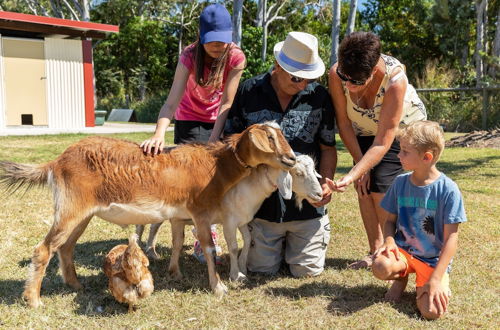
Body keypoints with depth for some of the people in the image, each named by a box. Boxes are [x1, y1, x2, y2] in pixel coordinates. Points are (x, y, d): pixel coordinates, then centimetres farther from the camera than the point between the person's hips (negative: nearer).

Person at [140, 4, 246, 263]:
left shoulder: (236, 58, -22)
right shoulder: (190, 56, -25)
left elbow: (226, 104, -22)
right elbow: (171, 102, -36)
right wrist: (159, 134, -53)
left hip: (220, 122, 1)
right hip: (190, 121, -1)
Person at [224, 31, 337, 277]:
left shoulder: (319, 97, -2)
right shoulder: (248, 91, -4)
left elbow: (328, 147, 5)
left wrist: (326, 182, -12)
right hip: (263, 201, 0)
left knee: (307, 270, 6)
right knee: (261, 268, 7)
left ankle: (319, 230, 37)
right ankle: (272, 241, 40)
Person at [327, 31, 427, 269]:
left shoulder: (395, 79, -39)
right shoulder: (336, 74, -30)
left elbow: (383, 142, -38)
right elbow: (343, 122, -17)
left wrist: (351, 176, -46)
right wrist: (361, 166, -15)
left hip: (402, 129, -4)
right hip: (364, 131, 4)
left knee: (380, 191, -16)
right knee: (364, 190, -5)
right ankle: (375, 252, 10)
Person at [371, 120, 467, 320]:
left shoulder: (448, 190, -14)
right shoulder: (400, 183, -2)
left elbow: (451, 238, -13)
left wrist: (436, 278, -18)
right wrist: (389, 240, -15)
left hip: (434, 260, -3)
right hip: (403, 251, 3)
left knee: (431, 311, -26)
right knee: (380, 266, -32)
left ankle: (432, 286, 11)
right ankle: (401, 277, 6)